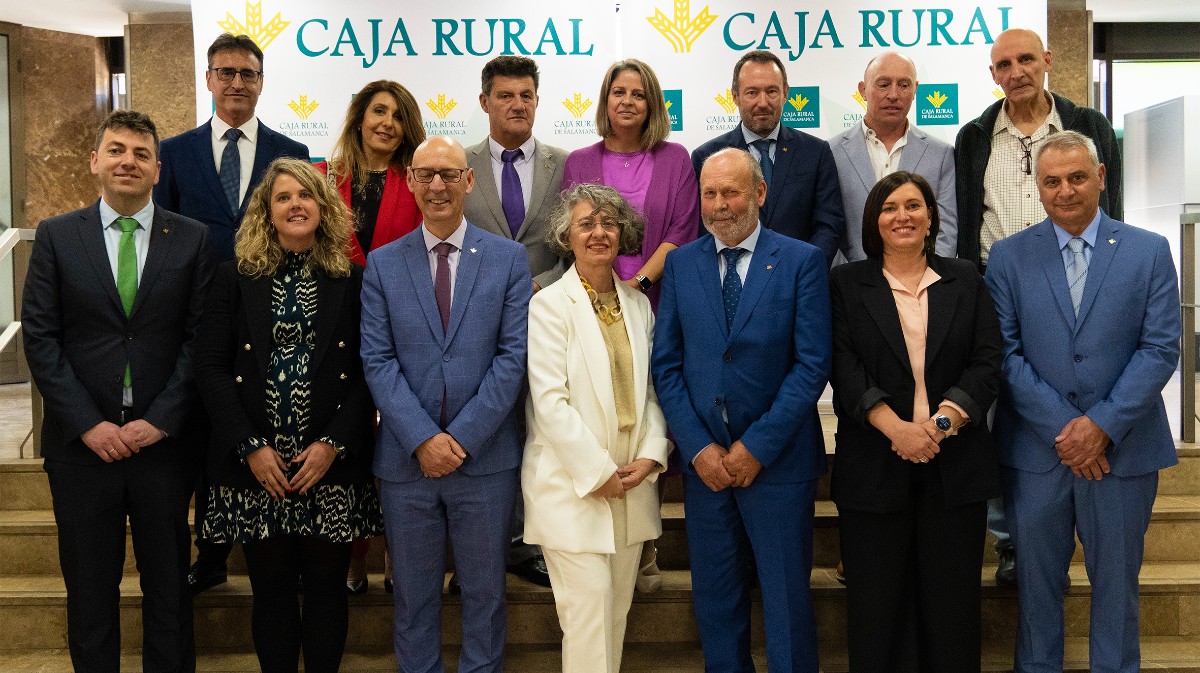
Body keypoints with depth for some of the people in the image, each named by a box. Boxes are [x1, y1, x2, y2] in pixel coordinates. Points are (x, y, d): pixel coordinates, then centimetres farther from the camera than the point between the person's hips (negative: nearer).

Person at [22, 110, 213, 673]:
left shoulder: (192, 239, 1)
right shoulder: (56, 236, 3)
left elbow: (200, 339, -2)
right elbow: (39, 337, -1)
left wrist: (161, 420, -10)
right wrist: (89, 423, -9)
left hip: (163, 439, 0)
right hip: (82, 440, 1)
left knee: (169, 585, 11)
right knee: (89, 588, 12)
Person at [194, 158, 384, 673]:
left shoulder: (352, 281, 4)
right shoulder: (235, 278, 4)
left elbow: (368, 372, 1)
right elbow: (210, 366, 0)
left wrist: (334, 443, -10)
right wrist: (250, 446, -9)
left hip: (331, 465, 0)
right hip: (256, 465, 0)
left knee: (326, 585, 8)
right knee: (271, 587, 9)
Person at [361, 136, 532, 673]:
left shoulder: (509, 258, 2)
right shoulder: (382, 264, 5)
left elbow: (513, 354, -5)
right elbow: (378, 360, -1)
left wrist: (463, 437, -12)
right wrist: (423, 438, -13)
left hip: (485, 457, -1)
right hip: (406, 461, 1)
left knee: (484, 593, 11)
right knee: (413, 595, 13)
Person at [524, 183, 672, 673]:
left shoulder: (639, 305, 12)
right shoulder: (549, 305, -5)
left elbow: (652, 389, 12)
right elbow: (549, 400, -12)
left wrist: (652, 453, -4)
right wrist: (598, 472, -13)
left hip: (631, 484, 5)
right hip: (571, 484, -5)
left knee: (617, 608, 10)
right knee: (589, 606, -8)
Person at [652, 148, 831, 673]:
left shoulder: (802, 261, -3)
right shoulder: (680, 264, 6)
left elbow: (812, 364, -8)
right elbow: (666, 364, 3)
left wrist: (758, 446, -12)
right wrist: (698, 447, -6)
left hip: (777, 459, -3)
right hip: (704, 459, 3)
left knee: (786, 600, 7)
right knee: (715, 600, 13)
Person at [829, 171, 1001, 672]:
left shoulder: (965, 281, 12)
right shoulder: (846, 284, 6)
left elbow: (987, 362, 2)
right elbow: (843, 366, -5)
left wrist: (944, 420, -14)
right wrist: (895, 427, -18)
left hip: (955, 461, 2)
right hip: (874, 467, -1)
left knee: (952, 606, 6)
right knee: (877, 608, 4)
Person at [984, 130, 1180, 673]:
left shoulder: (1149, 251, 2)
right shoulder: (1008, 256, 2)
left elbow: (1161, 348, -4)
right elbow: (1005, 352, -4)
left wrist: (1102, 424, -13)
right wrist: (1063, 426, -12)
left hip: (1122, 447, 0)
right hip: (1035, 448, 0)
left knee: (1116, 581, 11)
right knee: (1037, 580, 10)